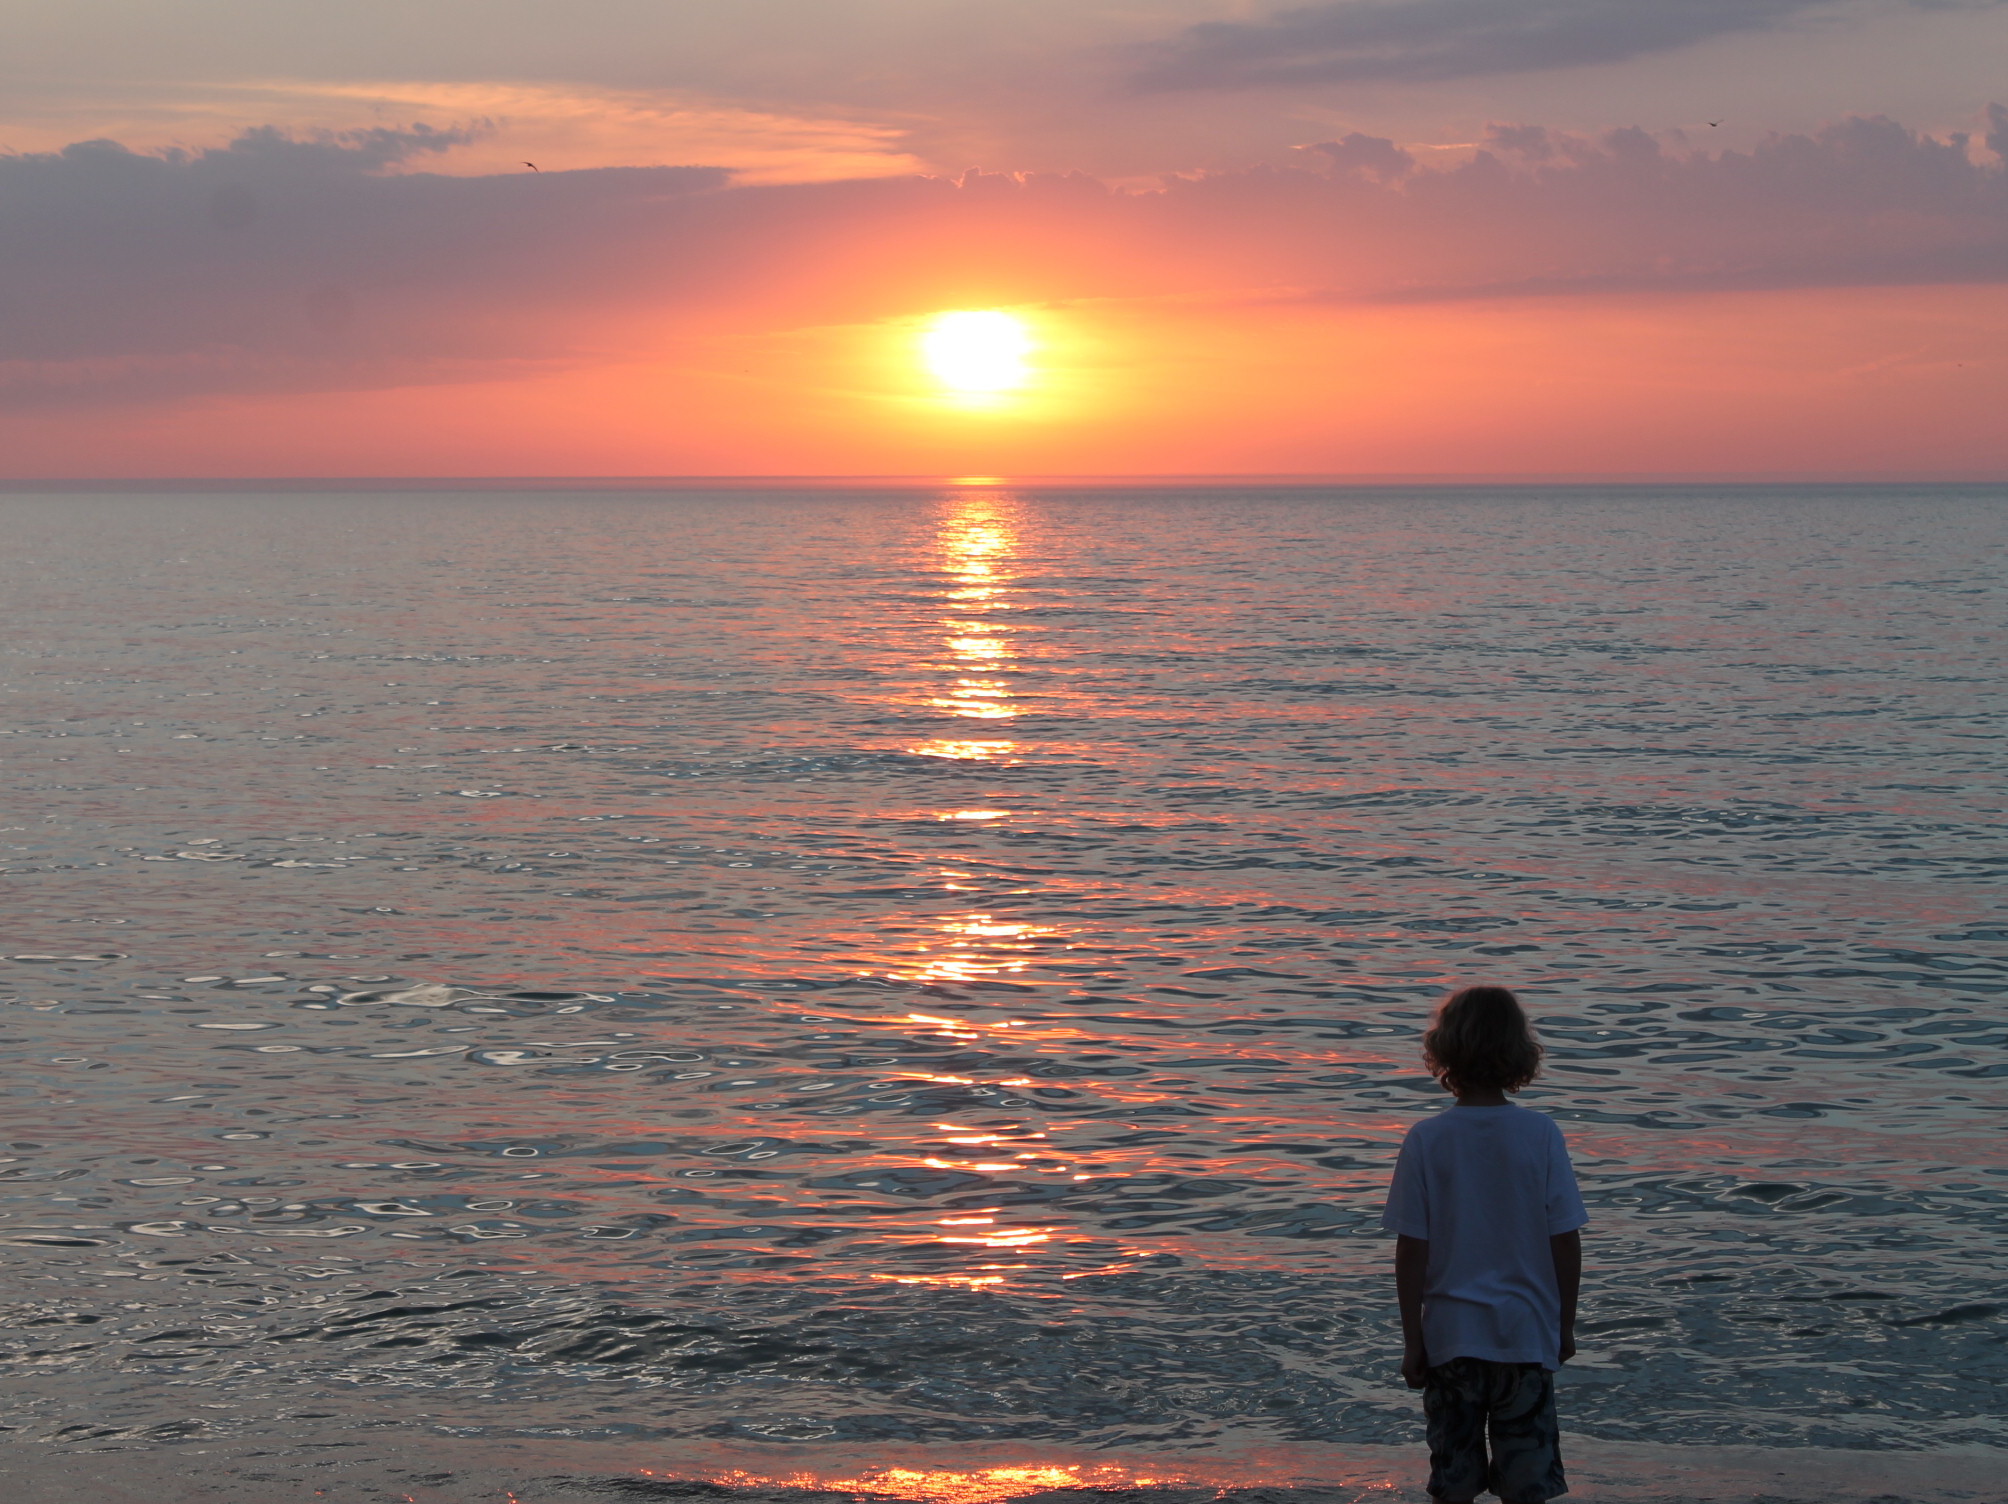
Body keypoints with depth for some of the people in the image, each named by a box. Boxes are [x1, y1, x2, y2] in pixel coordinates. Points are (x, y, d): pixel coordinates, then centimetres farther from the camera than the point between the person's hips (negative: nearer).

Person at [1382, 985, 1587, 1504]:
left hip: (1450, 1336, 0)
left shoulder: (1426, 1139, -10)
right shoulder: (1541, 1135, -8)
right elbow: (1566, 1242, -4)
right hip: (1527, 1334, 0)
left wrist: (1411, 1337, 1)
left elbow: (1411, 1250, -8)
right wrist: (1565, 1325, 9)